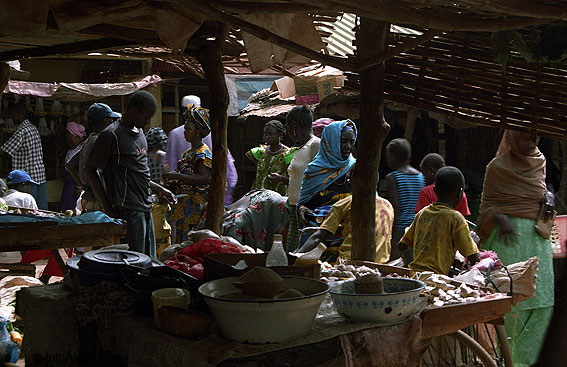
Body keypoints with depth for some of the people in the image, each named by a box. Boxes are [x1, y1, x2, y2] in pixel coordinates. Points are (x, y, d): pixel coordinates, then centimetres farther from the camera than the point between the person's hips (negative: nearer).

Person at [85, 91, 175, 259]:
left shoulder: (139, 133, 16)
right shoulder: (111, 135, -11)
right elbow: (89, 168, -7)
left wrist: (158, 189, 17)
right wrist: (106, 205, -9)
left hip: (145, 208, 9)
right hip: (128, 211, -9)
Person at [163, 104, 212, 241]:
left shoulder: (203, 153, -9)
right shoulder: (187, 153, 19)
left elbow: (205, 178, -21)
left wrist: (177, 176, -20)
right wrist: (174, 182, 6)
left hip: (196, 204, -9)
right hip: (184, 203, 9)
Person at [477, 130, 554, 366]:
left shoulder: (540, 161, 12)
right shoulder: (498, 166, -2)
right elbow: (487, 204, 1)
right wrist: (500, 219, -18)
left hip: (536, 235, 5)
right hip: (508, 235, -5)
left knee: (542, 302, 1)